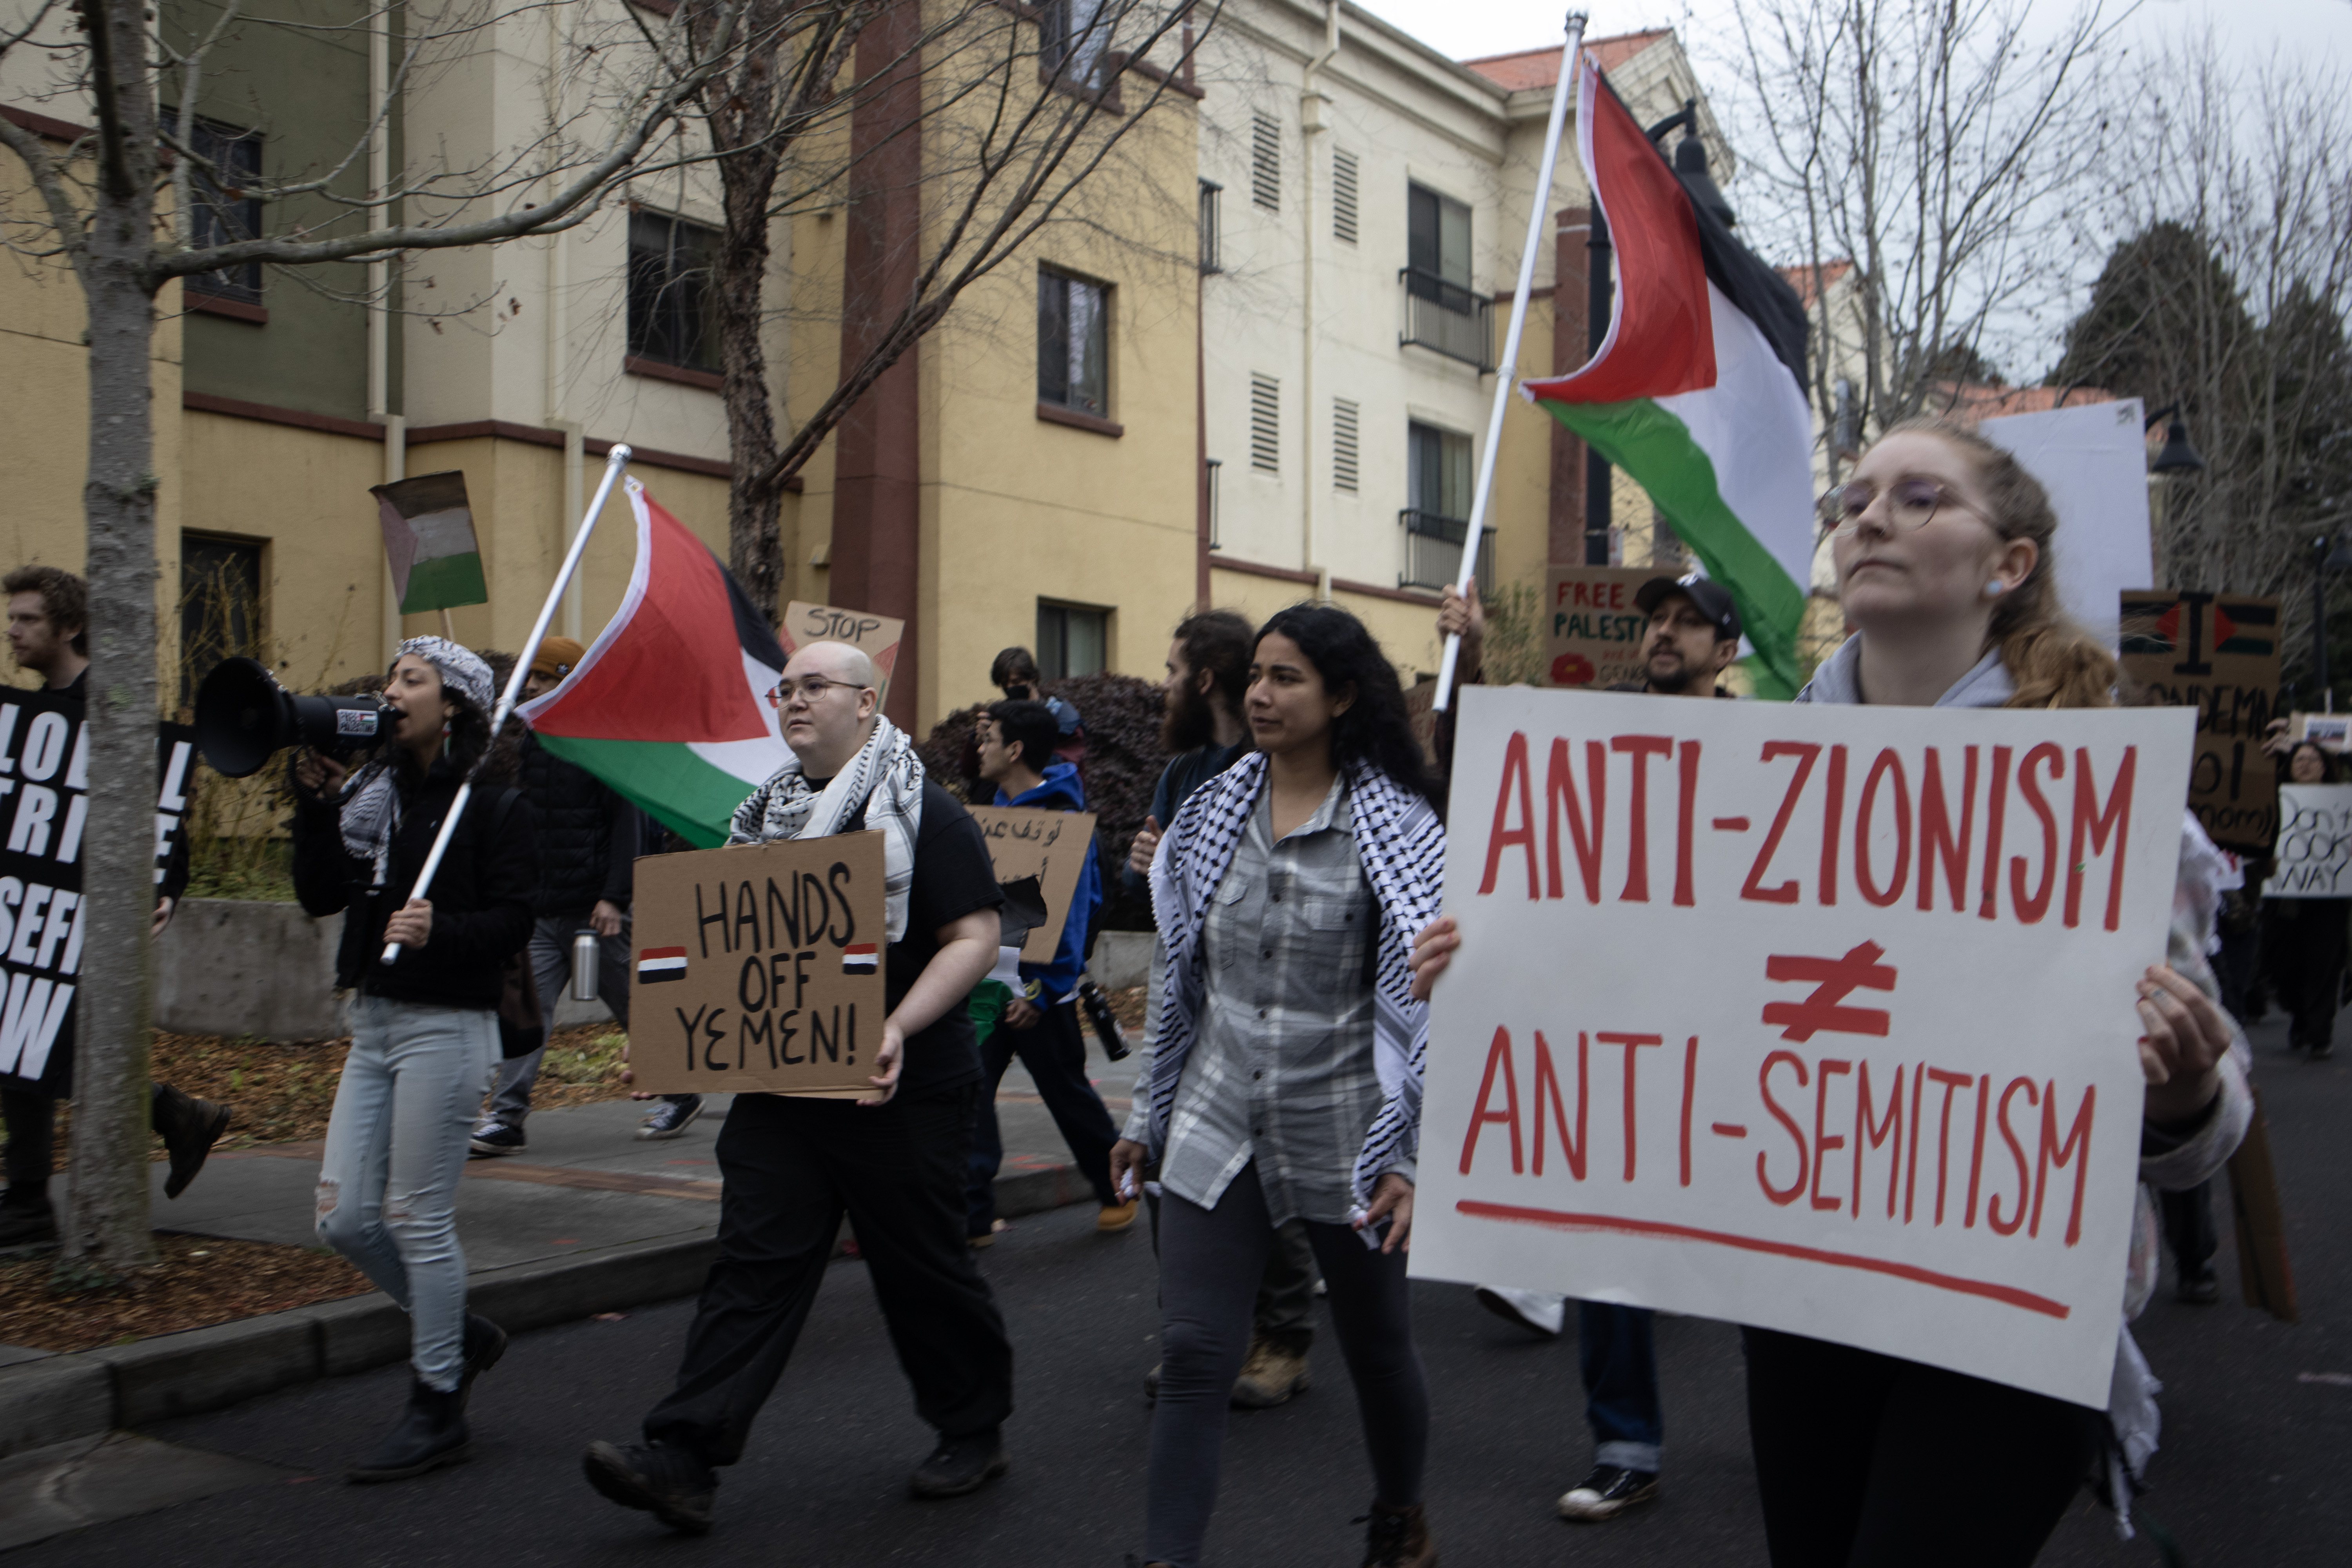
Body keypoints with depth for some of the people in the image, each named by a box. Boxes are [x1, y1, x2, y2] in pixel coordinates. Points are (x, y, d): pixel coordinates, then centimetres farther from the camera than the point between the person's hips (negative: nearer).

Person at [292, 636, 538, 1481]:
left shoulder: (492, 801, -7)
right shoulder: (374, 790, 13)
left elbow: (514, 919, -13)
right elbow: (320, 896, 7)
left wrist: (441, 930, -31)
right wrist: (317, 801, -3)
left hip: (446, 1026, -7)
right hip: (373, 1022, 8)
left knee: (419, 1218, -2)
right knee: (344, 1219, 6)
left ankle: (438, 1406, 12)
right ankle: (461, 1335, 28)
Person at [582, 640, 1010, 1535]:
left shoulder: (925, 814, -7)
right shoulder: (769, 815, 14)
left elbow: (975, 938, -13)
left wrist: (898, 1029, -25)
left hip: (897, 1091, -5)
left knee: (922, 1268, 6)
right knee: (752, 1266, 0)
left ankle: (975, 1433, 26)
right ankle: (683, 1460, -3)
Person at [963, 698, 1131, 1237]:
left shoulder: (1059, 818, -16)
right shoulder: (1004, 803, 10)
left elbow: (1071, 910, -20)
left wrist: (1043, 991, -22)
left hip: (1040, 987, -8)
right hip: (993, 979, 8)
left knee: (1067, 1093, 7)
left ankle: (1117, 1190, 27)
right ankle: (972, 1213, 0)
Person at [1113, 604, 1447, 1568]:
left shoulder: (1397, 828, -8)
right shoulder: (1212, 813, 5)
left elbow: (1426, 1002, -8)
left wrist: (1411, 1158, -13)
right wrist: (1151, 1121, 15)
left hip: (1343, 1130, -3)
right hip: (1216, 1127, 3)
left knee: (1377, 1348, 15)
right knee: (1192, 1357, -4)